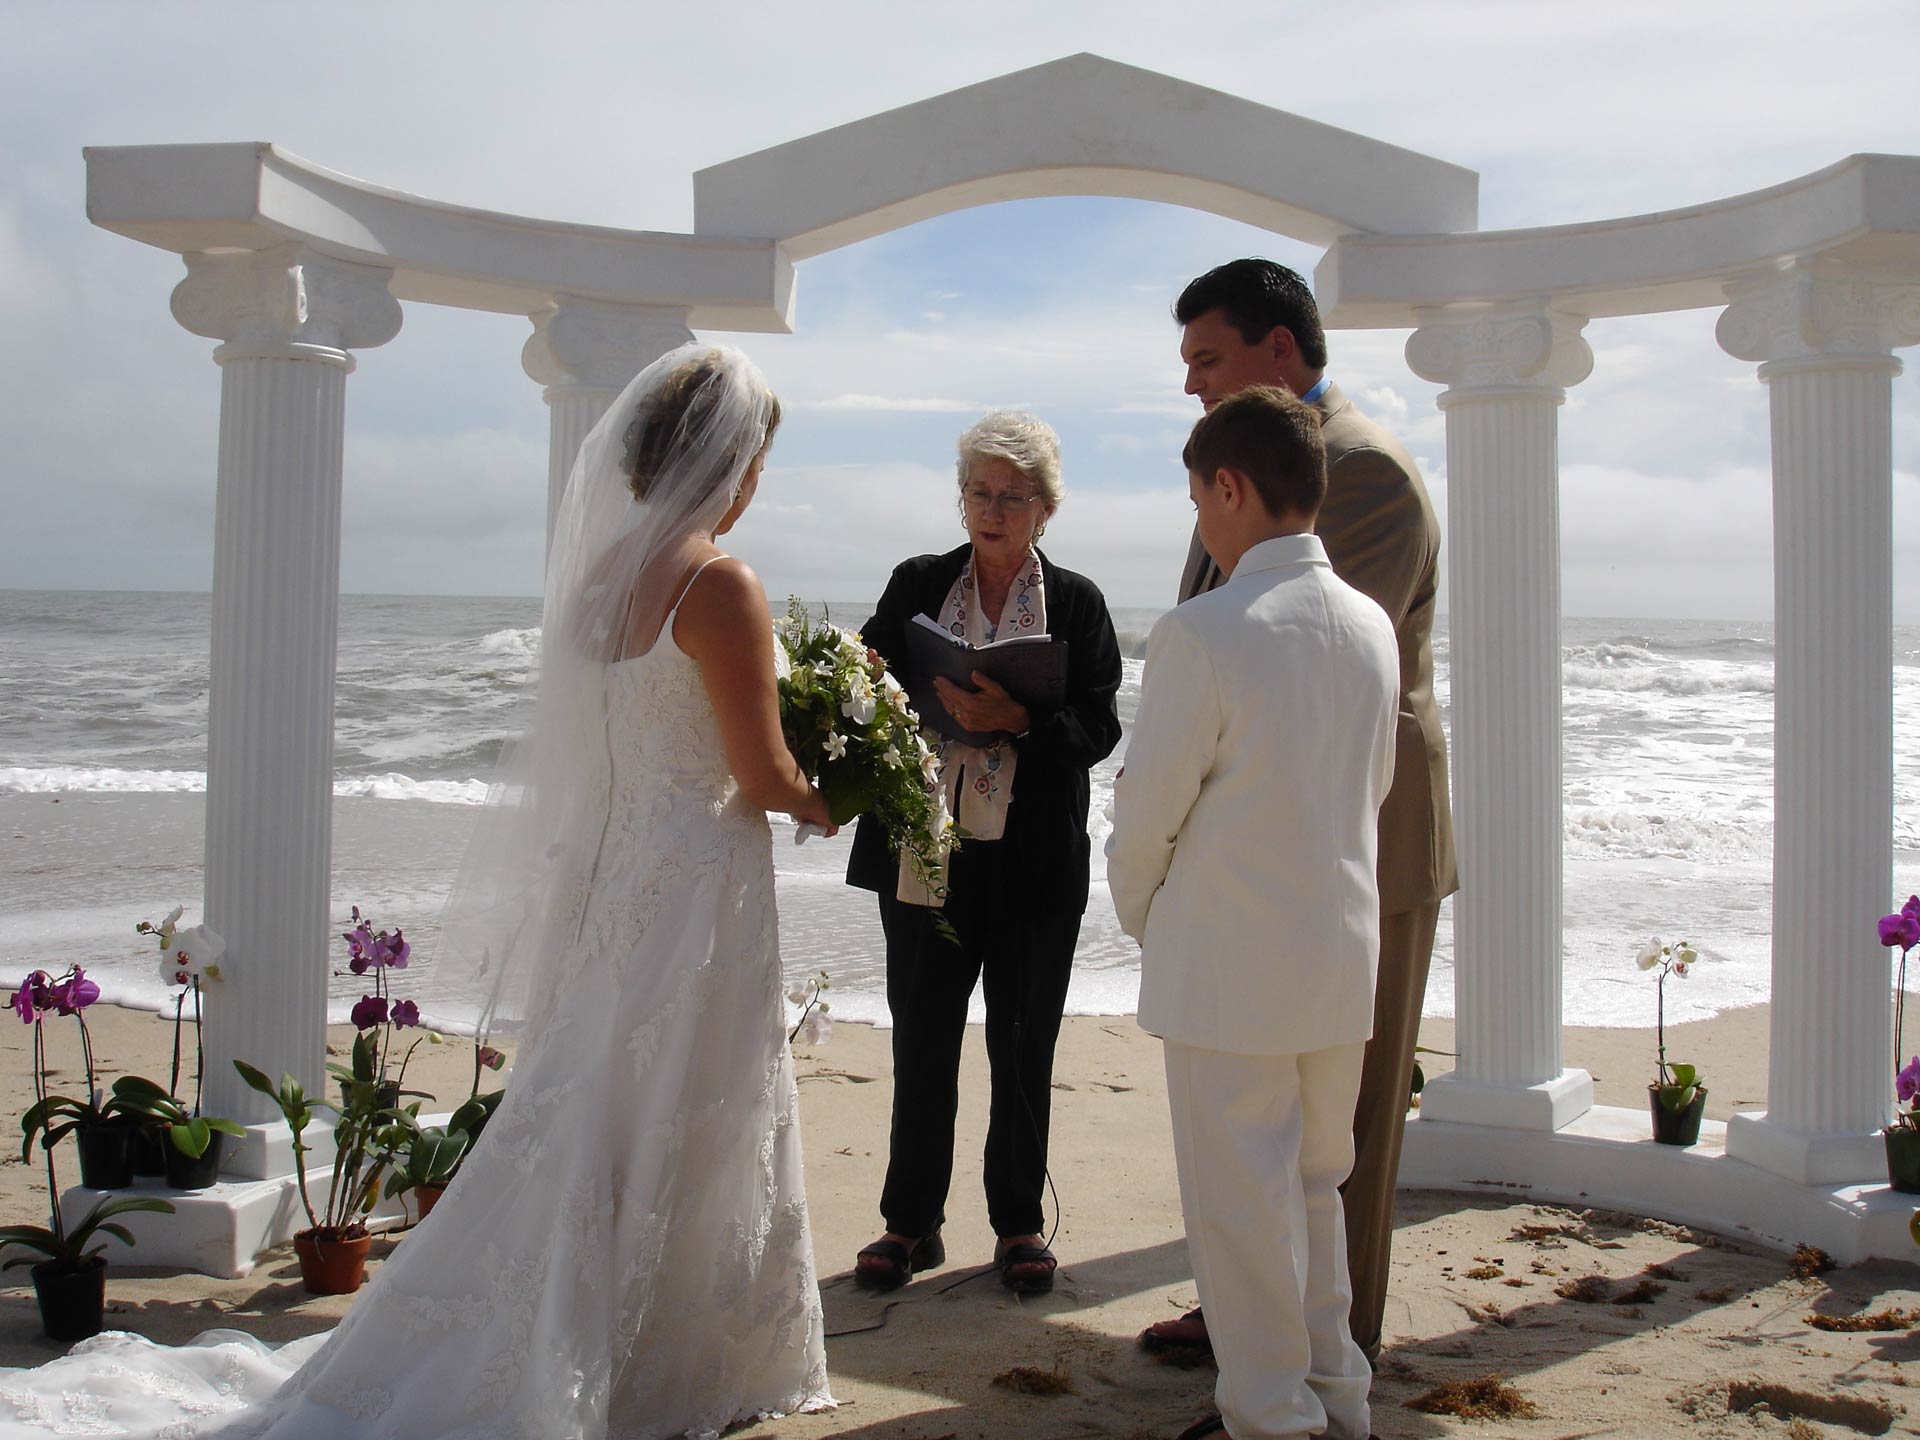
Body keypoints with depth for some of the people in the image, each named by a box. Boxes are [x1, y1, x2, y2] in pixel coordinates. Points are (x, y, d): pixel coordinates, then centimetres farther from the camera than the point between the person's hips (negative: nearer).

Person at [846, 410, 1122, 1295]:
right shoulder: (917, 586, 7)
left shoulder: (1076, 603, 2)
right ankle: (911, 1222, 21)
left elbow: (1098, 727, -5)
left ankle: (1019, 1223, 23)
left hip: (1033, 865, -1)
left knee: (1024, 1047, 9)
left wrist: (1018, 721, -23)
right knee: (921, 1040, 8)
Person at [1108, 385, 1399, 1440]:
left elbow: (1147, 811, -12)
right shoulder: (1371, 626, 2)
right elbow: (1373, 790, 10)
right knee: (1316, 1185, 20)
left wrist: (1142, 919, 6)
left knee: (1238, 1203, 7)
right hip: (1343, 956, 7)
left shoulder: (1201, 633, -18)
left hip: (1227, 968, -7)